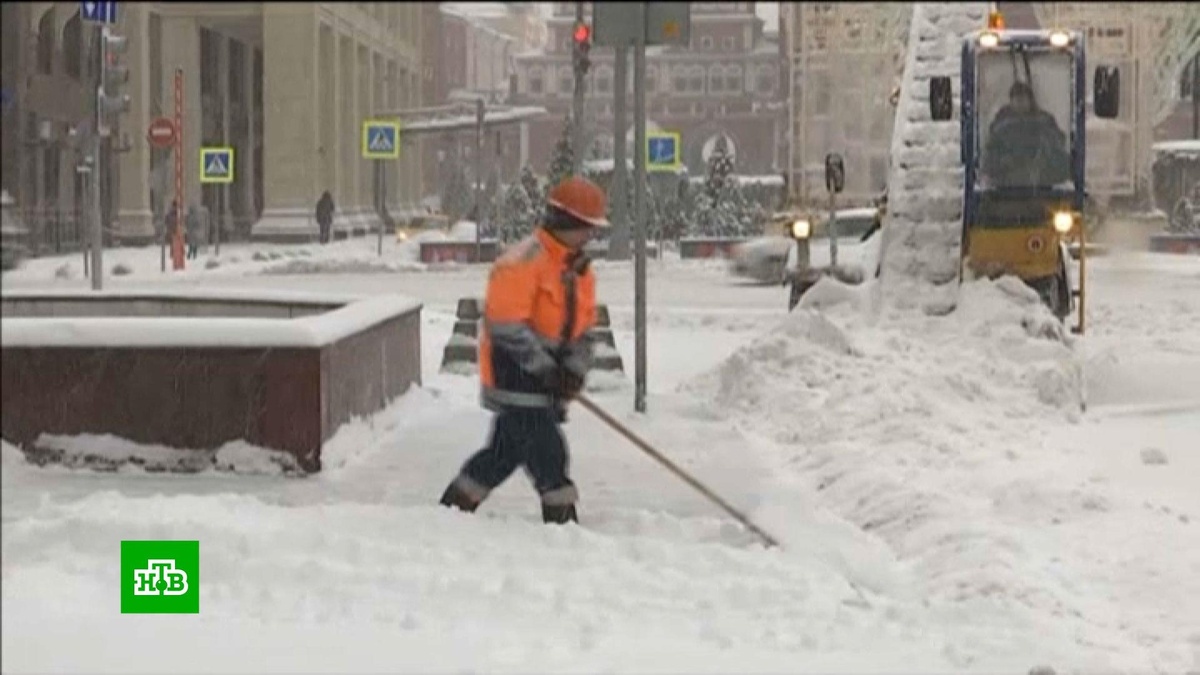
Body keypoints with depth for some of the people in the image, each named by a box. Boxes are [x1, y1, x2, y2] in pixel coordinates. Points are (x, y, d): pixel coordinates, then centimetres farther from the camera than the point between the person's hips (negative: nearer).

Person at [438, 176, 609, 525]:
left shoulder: (578, 269, 12)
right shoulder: (523, 262, -17)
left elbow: (582, 327, 15)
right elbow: (504, 324, -22)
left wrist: (574, 370, -4)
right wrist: (545, 368, -21)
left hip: (547, 378, 9)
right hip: (515, 374, -9)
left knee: (506, 451, 15)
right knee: (547, 453, -11)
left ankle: (452, 509, 28)